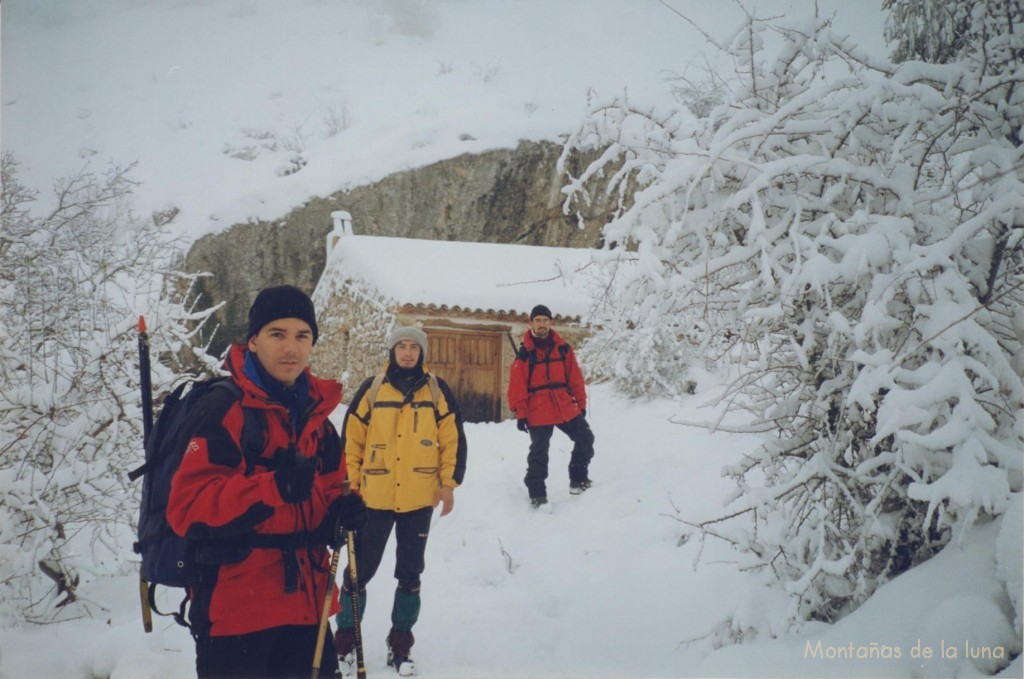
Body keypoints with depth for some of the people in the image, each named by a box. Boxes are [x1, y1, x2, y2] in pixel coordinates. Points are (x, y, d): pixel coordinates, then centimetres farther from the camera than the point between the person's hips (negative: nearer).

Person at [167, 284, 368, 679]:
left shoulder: (315, 414, 12)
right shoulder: (224, 409, -11)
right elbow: (186, 507, -19)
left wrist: (343, 511, -2)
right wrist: (273, 486, -31)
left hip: (304, 608, 7)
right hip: (236, 614, -7)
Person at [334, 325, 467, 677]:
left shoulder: (437, 391, 3)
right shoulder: (371, 389, 1)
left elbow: (453, 439, 5)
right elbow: (350, 439, 3)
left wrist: (449, 483, 0)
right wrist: (348, 484, 0)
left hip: (419, 499, 1)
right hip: (374, 498, -1)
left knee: (409, 574, 10)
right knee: (359, 569, 6)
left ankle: (400, 645, 24)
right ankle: (345, 640, 24)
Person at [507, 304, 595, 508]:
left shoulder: (563, 349, 6)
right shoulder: (524, 353, -5)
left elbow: (575, 378, 9)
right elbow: (517, 385, -7)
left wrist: (581, 404, 9)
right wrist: (520, 414, -9)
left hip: (566, 407, 4)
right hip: (538, 412, -4)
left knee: (585, 438, 10)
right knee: (539, 452, -1)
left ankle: (578, 479, 28)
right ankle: (537, 494, 10)